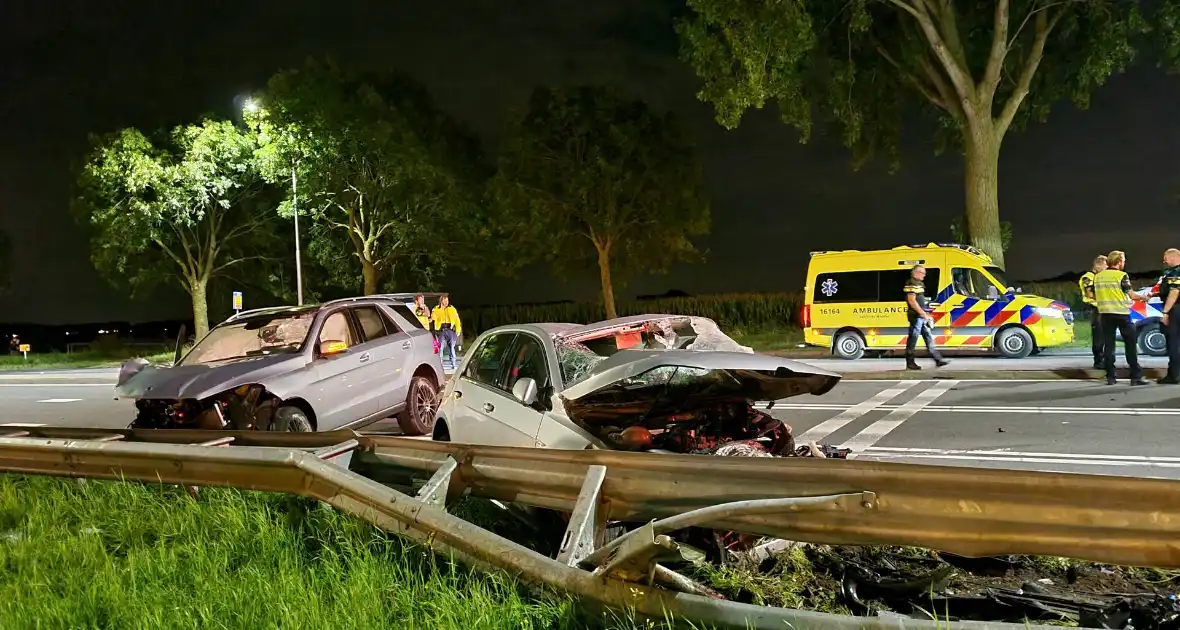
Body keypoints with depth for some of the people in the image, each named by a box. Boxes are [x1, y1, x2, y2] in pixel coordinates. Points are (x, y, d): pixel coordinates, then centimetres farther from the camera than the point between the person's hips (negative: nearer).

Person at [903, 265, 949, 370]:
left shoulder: (919, 284, 20)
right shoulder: (912, 284, -13)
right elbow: (912, 301, -21)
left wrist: (925, 314, 18)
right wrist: (923, 313, -21)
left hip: (922, 316, 11)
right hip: (916, 316, -11)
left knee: (929, 337, 10)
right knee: (913, 338, -5)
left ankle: (938, 359, 13)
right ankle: (910, 363, -1)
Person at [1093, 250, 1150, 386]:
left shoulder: (1098, 276, 7)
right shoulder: (1121, 276, -8)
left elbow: (1095, 296, 14)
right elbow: (1131, 295, -8)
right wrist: (1144, 298, 10)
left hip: (1105, 313, 5)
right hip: (1121, 313, -5)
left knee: (1108, 345, 6)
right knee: (1131, 344, 3)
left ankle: (1110, 377, 4)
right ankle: (1136, 376, 2)